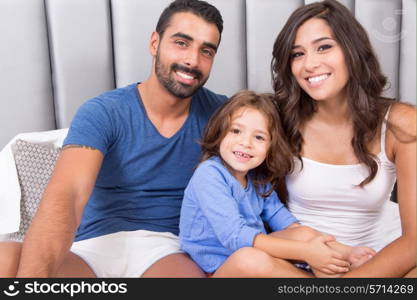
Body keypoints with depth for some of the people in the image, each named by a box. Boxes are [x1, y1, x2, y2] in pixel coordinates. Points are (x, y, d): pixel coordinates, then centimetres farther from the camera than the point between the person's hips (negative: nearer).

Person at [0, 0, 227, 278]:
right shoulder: (103, 113, -6)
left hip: (167, 248, 1)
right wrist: (33, 273, -39)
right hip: (96, 246, 0)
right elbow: (65, 196, -21)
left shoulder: (218, 113, 4)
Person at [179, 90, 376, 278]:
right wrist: (305, 252, -29)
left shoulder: (258, 177, 5)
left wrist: (344, 251, -6)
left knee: (306, 234, -9)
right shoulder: (208, 175, -21)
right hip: (217, 269, -8)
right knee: (252, 260, -35)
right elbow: (234, 236, -28)